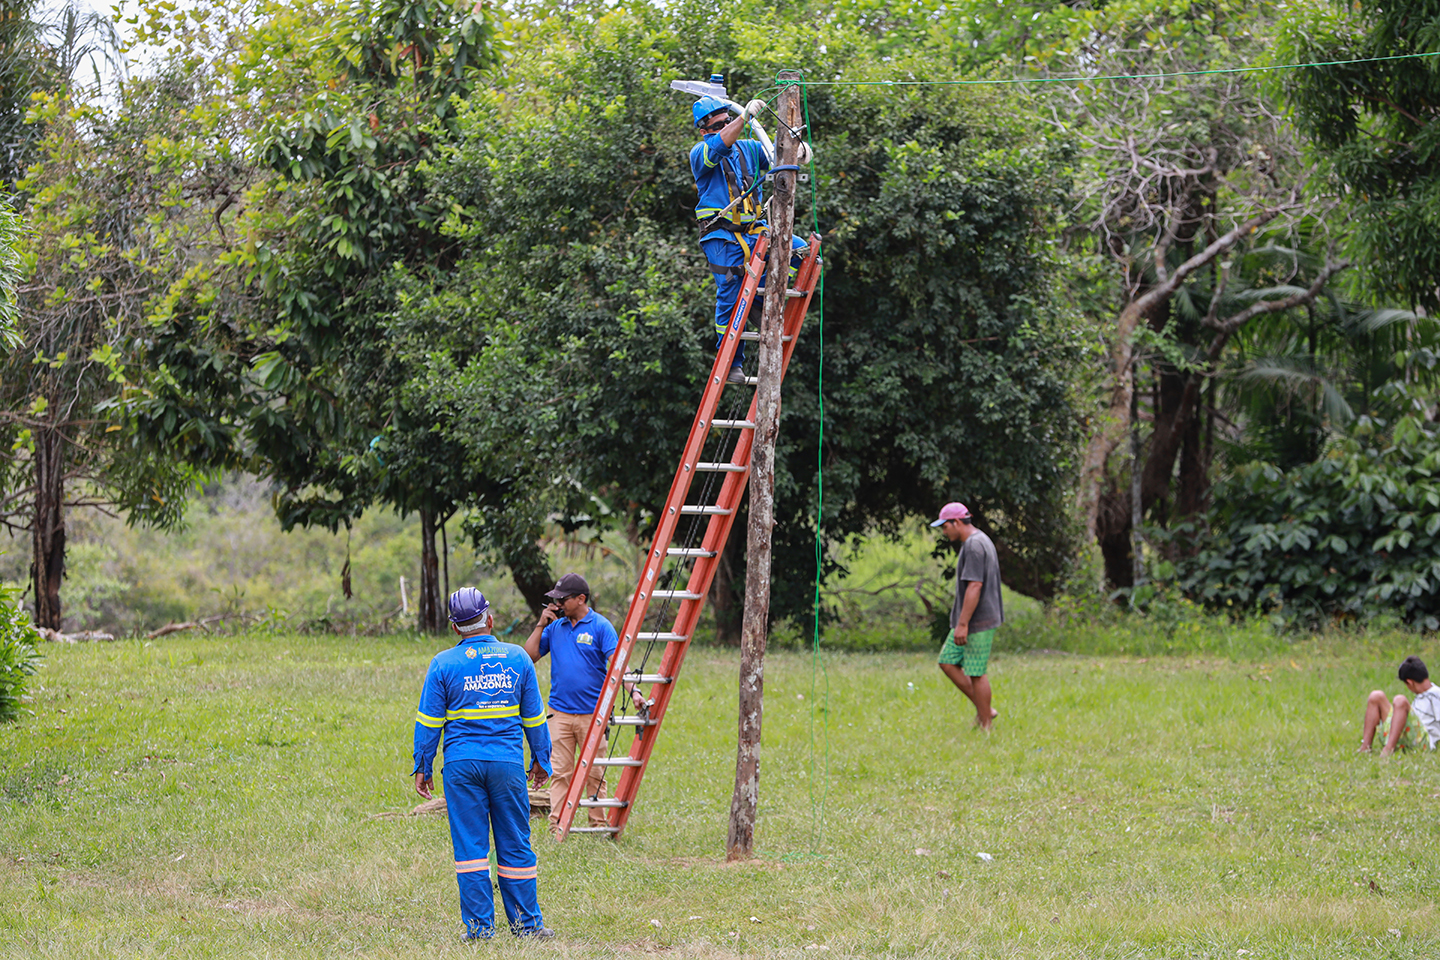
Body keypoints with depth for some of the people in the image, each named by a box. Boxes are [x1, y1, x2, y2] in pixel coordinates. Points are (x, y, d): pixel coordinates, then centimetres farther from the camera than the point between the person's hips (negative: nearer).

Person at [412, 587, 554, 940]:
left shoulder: (443, 663, -1)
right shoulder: (517, 658, 4)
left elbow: (428, 722, 1)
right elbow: (534, 718, 10)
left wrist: (422, 766, 9)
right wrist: (541, 760, 20)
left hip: (462, 764, -1)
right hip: (508, 763, 1)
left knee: (470, 846, 3)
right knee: (515, 845, 8)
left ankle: (479, 925, 2)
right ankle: (525, 922, 12)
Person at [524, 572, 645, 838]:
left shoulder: (600, 626, -4)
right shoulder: (555, 627, 10)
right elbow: (529, 656, 10)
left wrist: (633, 691, -27)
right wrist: (541, 625, 0)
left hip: (592, 713, -3)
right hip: (560, 713, 3)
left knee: (595, 774, 4)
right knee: (560, 772, -1)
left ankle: (599, 826, 12)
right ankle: (557, 829, -3)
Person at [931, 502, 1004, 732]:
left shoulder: (974, 545, -18)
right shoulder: (978, 542, 16)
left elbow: (975, 586, -24)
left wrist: (963, 624, -25)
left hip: (978, 622, -11)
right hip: (968, 621, 11)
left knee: (976, 673, -5)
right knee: (947, 662, 10)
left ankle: (985, 726, 2)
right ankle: (984, 710, 14)